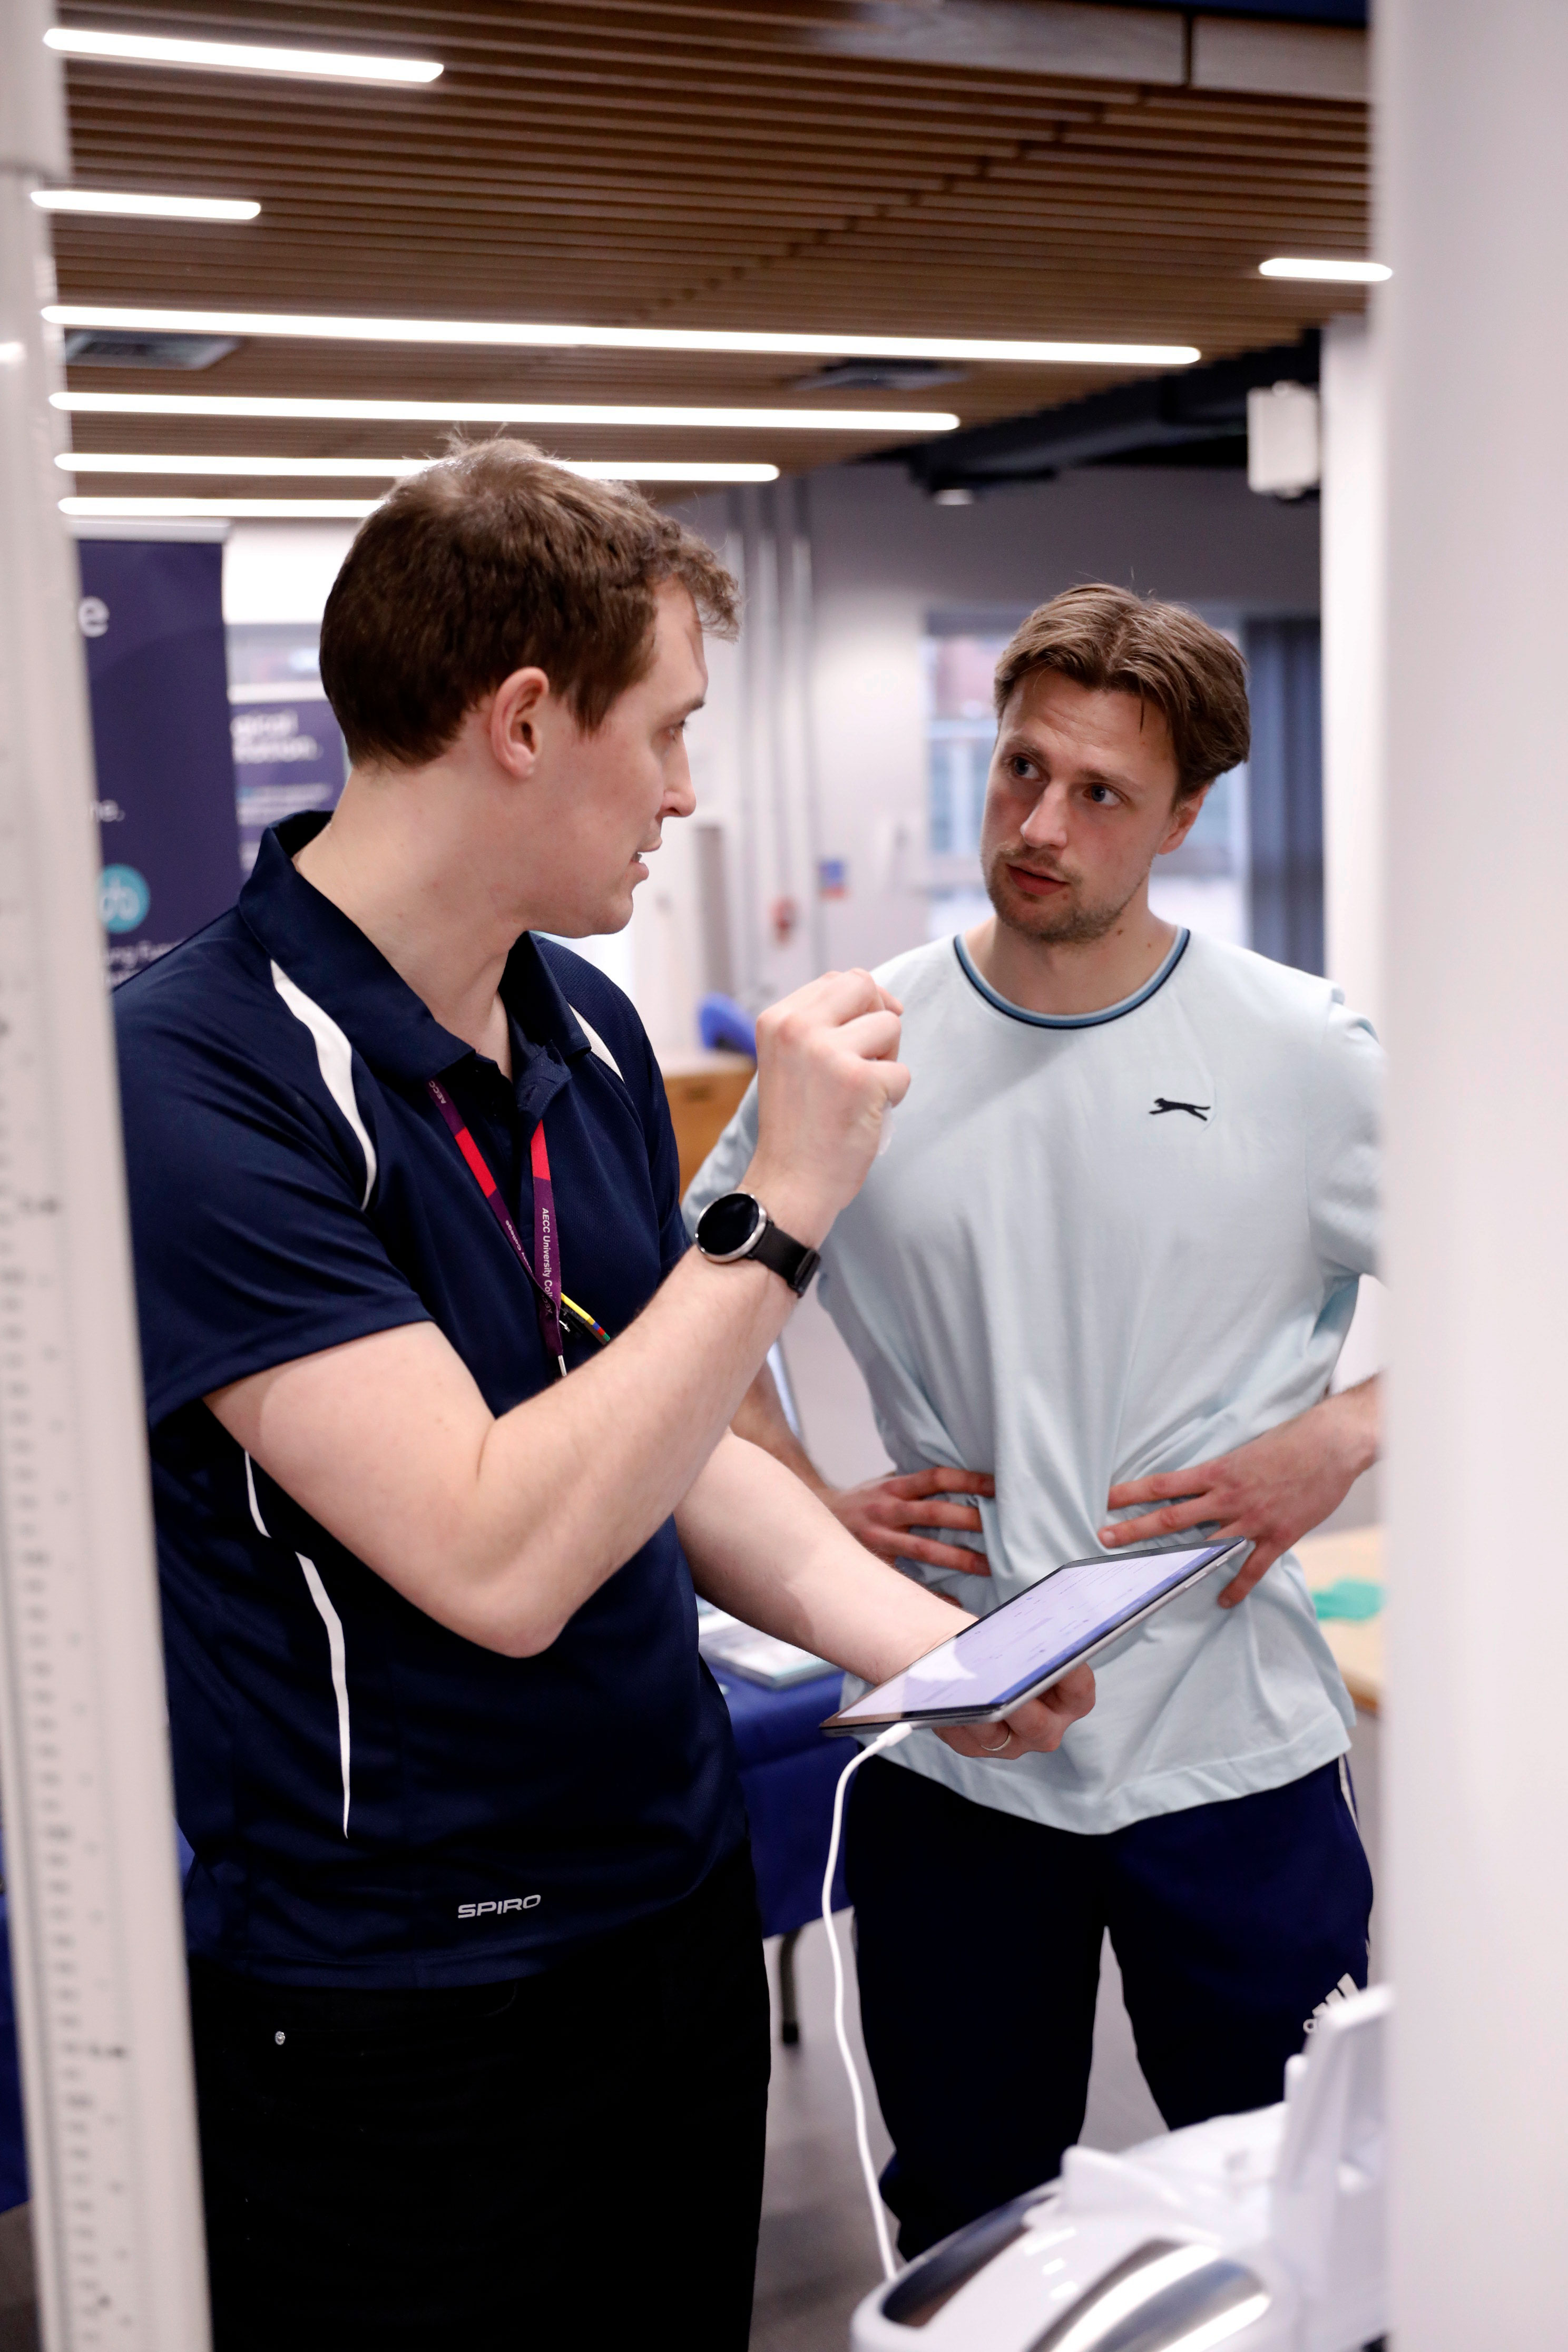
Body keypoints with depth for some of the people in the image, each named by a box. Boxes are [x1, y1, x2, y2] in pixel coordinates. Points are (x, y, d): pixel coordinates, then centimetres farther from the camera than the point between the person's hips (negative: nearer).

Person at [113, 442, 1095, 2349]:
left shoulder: (590, 1033, 4)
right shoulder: (199, 1082, -21)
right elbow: (499, 1559, -28)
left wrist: (919, 1638, -4)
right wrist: (784, 1209, -24)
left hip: (682, 1905, 7)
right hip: (402, 2025, -7)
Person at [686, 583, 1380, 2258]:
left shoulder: (1308, 1056, -6)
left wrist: (1340, 1443, -12)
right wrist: (810, 1506, -3)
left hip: (1230, 1747, -1)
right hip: (947, 1751, 1)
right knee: (967, 2236, 19)